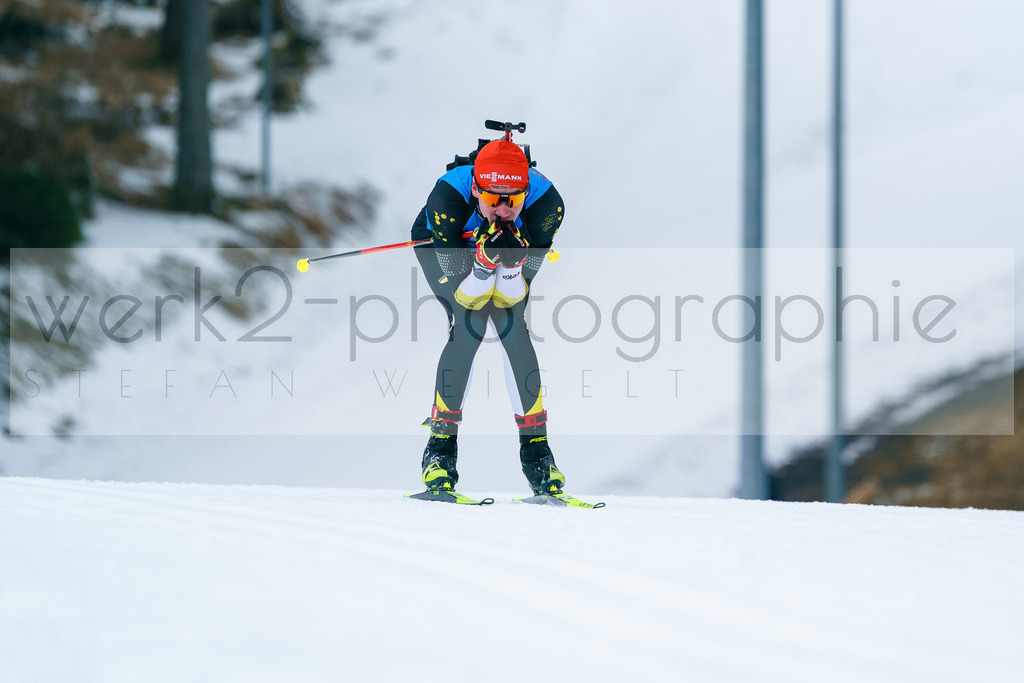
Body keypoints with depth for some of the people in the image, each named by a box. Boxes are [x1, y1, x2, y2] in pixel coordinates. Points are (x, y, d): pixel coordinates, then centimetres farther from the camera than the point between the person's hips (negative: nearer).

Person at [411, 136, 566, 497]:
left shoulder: (546, 202, -35)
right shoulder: (448, 197, -40)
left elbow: (513, 297, -27)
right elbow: (464, 297, -34)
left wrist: (512, 262, -47)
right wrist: (484, 261, -52)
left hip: (515, 250, 2)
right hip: (440, 246, -2)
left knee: (513, 326, -19)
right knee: (469, 325, -23)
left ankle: (535, 445, -8)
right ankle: (442, 443, -13)